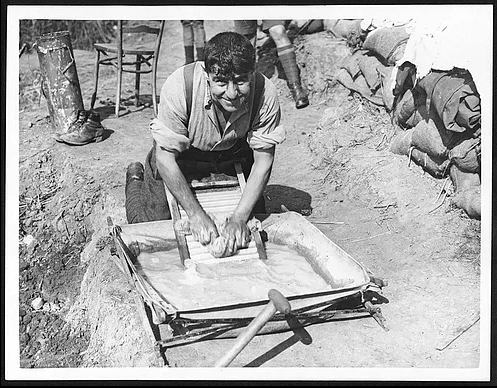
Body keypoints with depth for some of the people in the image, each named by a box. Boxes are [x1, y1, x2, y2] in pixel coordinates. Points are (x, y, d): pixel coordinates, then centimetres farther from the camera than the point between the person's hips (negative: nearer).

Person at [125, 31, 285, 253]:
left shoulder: (265, 93, -31)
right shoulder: (179, 87, -37)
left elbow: (263, 161, -22)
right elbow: (165, 158, -29)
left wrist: (239, 218, -32)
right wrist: (196, 214, -34)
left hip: (233, 157, 2)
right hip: (181, 159, -2)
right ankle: (136, 178, 30)